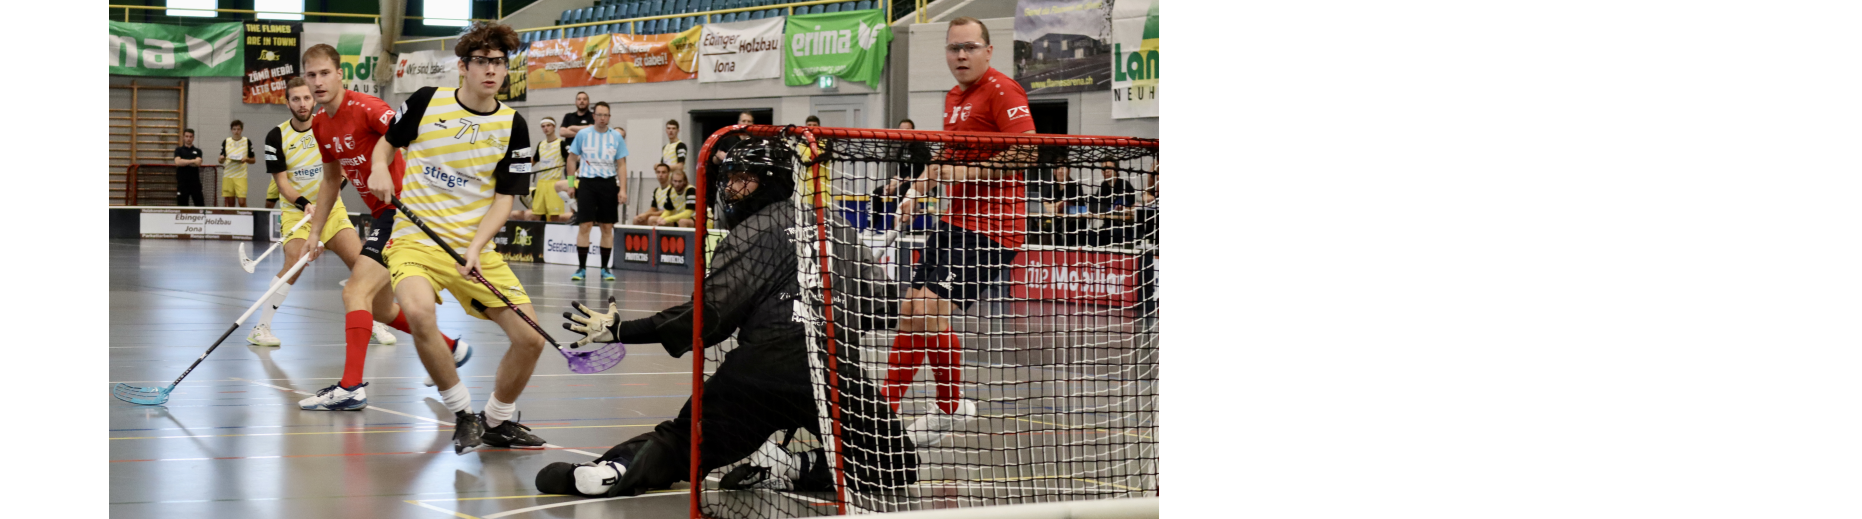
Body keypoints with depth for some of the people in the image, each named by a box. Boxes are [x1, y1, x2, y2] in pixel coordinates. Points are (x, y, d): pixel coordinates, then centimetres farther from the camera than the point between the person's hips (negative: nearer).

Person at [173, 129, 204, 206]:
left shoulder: (197, 151, 10)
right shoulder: (179, 150, 7)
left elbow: (198, 163, -7)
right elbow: (177, 162, -10)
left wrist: (184, 162, -7)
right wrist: (192, 161, -8)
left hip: (195, 182, 1)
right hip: (182, 182, -1)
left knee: (200, 205, -1)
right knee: (182, 205, 1)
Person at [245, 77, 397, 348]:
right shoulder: (277, 136, -8)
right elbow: (281, 179, -8)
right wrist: (304, 204, -24)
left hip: (331, 207, 3)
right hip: (296, 210, -3)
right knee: (294, 263, -24)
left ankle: (375, 323, 10)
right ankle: (261, 327, -14)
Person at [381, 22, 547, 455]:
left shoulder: (512, 126, 1)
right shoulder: (426, 102, -3)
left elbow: (504, 198, 0)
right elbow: (388, 142, 16)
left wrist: (476, 248, -14)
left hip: (476, 246, 3)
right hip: (416, 238, -3)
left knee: (531, 338, -6)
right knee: (420, 311, -34)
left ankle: (497, 422, 21)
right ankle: (463, 414, -13)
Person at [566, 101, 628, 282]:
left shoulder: (617, 137, 3)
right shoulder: (583, 134, 2)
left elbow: (621, 165, 4)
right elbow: (572, 158, 10)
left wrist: (623, 189, -5)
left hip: (608, 183, 1)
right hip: (587, 181, -1)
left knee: (607, 227, 4)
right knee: (584, 226, -6)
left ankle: (605, 268, 12)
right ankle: (581, 268, -1)